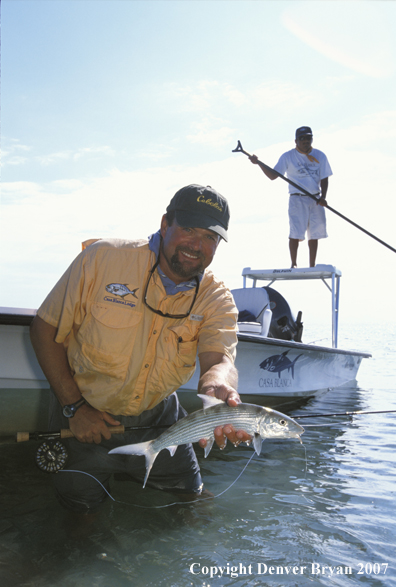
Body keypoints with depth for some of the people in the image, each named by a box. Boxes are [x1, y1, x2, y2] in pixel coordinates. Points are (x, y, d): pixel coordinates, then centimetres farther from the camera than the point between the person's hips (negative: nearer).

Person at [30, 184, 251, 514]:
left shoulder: (217, 299, -13)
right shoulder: (102, 258, -21)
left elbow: (219, 358, -31)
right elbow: (44, 330, -14)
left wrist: (216, 388, -57)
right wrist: (74, 406, -17)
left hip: (157, 415, 3)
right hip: (86, 412, -2)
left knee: (189, 493, 13)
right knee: (83, 504, 1)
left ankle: (125, 466, 39)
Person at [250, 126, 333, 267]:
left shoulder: (320, 156, 8)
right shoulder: (288, 157, 1)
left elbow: (324, 179, 7)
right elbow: (273, 175, -3)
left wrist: (323, 197, -9)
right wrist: (259, 163, -16)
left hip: (316, 200, 3)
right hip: (297, 199, -3)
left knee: (314, 233, 5)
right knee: (296, 232, -13)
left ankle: (312, 266, 13)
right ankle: (294, 264, -4)